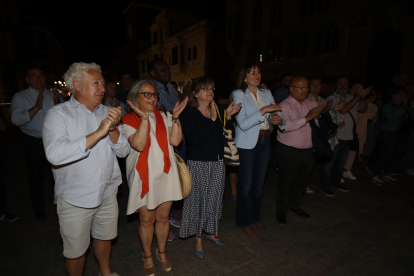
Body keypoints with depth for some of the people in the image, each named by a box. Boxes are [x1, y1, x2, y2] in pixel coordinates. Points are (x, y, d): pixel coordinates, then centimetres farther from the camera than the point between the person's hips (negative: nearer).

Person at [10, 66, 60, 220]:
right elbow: (17, 119, -16)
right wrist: (37, 107, -24)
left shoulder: (53, 95, 5)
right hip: (33, 142, -2)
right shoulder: (20, 97, -2)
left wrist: (57, 103, -17)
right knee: (36, 176, 7)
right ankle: (39, 210, 25)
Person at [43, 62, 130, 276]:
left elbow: (123, 151, -3)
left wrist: (113, 129, -21)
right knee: (75, 250, 14)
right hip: (75, 198, -4)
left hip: (108, 193, 5)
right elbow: (55, 155, -29)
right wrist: (98, 133, -29)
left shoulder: (107, 112, 2)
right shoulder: (58, 114, -12)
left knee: (104, 237, 24)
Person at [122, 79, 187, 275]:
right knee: (147, 219, 12)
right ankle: (147, 256, 37)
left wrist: (175, 117, -12)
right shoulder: (129, 120, -6)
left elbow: (175, 140, -5)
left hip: (166, 174, 4)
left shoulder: (163, 117, 7)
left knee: (163, 217, 15)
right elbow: (139, 145, -22)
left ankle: (162, 252, 40)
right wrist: (144, 118, -24)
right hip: (145, 177, -3)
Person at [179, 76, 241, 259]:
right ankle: (198, 239, 25)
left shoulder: (219, 110, 5)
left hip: (218, 162, 5)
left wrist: (228, 117, -11)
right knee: (198, 200, 5)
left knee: (214, 199, 16)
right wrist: (212, 119, -24)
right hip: (198, 163, -5)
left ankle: (210, 231, 39)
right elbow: (196, 139, -24)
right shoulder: (189, 114, -10)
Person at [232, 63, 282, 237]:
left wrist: (278, 118, -12)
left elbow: (277, 113, 11)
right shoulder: (239, 94, -8)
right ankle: (243, 222, 23)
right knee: (245, 185, 3)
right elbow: (243, 124, -19)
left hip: (265, 142, 5)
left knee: (259, 183, 15)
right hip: (247, 144, -5)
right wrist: (264, 111, -23)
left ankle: (256, 217, 35)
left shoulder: (266, 93, 9)